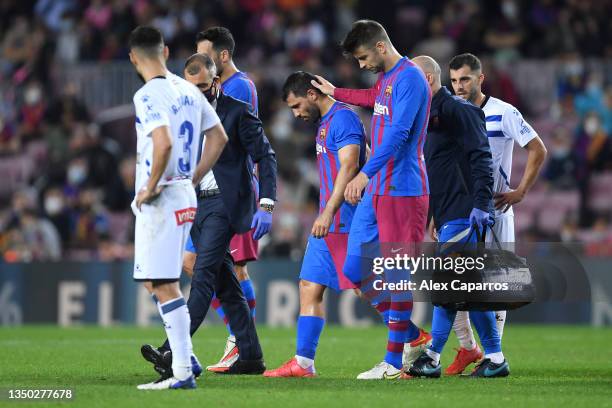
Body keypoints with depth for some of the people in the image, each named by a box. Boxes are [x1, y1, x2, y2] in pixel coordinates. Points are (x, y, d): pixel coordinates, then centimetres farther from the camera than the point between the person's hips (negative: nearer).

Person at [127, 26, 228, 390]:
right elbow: (219, 137, 16)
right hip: (186, 199, 9)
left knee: (164, 286, -6)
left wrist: (151, 186, -17)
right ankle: (185, 356, 20)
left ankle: (183, 373, -8)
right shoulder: (188, 90, 11)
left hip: (159, 200, -9)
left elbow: (164, 142, -29)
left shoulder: (148, 95, -14)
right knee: (157, 281, 20)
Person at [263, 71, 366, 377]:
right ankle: (303, 362, 6)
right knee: (310, 287, 6)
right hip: (328, 224, 10)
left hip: (344, 222, -10)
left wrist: (328, 213, -26)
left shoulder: (343, 118, -12)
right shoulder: (324, 123, 19)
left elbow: (349, 167, -21)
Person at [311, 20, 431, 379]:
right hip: (375, 191, 10)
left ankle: (394, 362, 0)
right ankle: (412, 335, 19)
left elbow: (398, 133, -25)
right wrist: (336, 93, 50)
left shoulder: (409, 78, -15)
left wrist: (366, 174, -33)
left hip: (403, 191, -10)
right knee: (356, 270, 8)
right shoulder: (384, 78, 15)